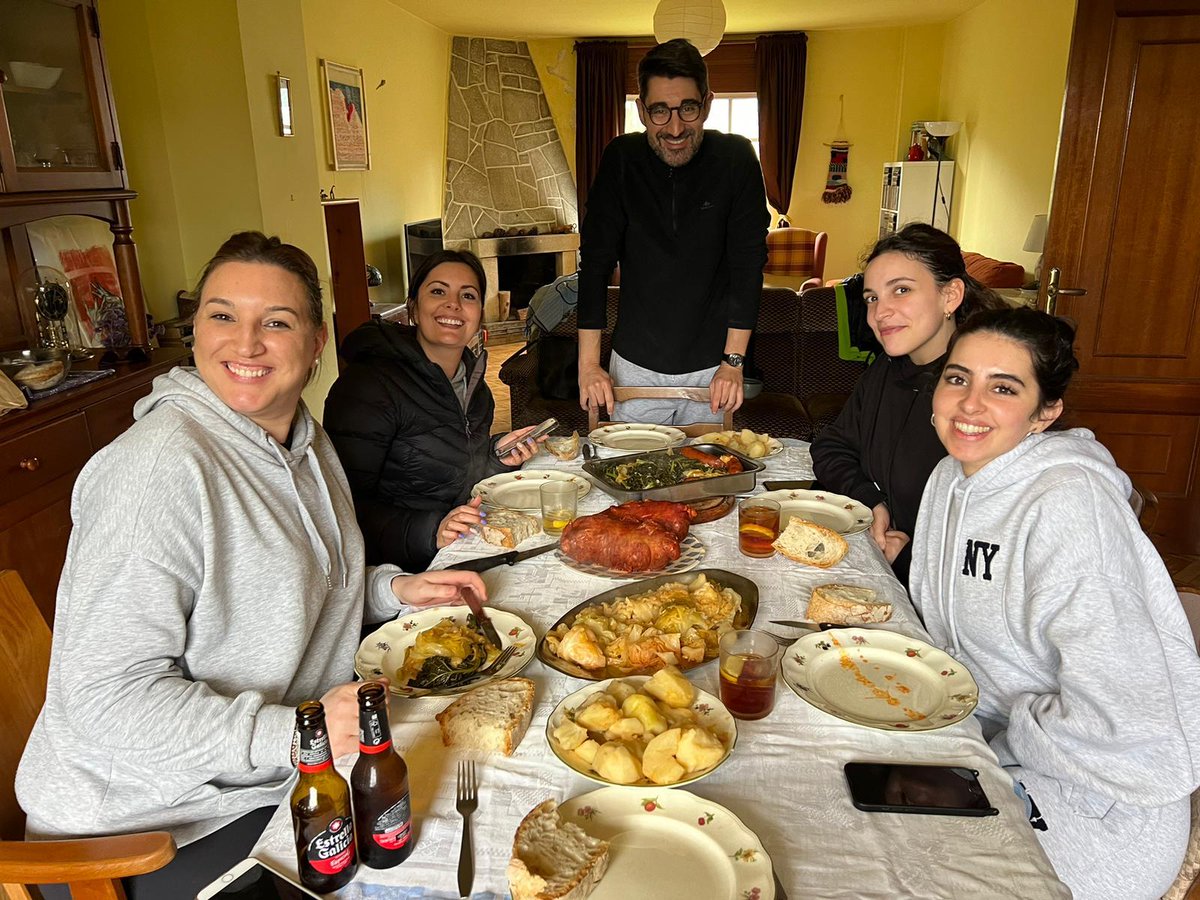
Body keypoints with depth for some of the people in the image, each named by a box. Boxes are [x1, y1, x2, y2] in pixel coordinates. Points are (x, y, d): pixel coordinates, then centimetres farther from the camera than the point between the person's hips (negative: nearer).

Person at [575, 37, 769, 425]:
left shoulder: (736, 159, -8)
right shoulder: (621, 159, -7)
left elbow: (748, 262, -9)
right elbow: (595, 260, -8)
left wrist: (733, 361, -12)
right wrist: (588, 363, -11)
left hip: (712, 364, 0)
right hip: (635, 363, 1)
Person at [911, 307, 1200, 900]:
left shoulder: (1070, 503, -27)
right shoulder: (949, 478, 0)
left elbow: (1116, 722, -29)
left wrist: (1000, 744, -15)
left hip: (1094, 808, -7)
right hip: (988, 739, 7)